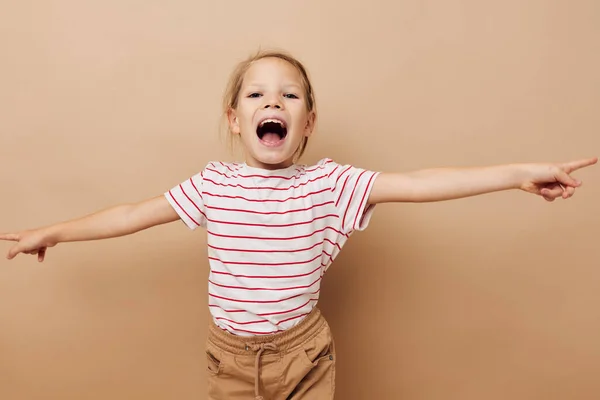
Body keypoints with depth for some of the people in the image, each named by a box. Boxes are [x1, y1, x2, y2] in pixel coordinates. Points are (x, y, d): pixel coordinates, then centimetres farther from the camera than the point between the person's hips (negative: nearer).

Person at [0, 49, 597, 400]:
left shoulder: (329, 183, -13)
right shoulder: (213, 184, -9)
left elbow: (420, 183, -19)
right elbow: (135, 214, -1)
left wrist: (519, 173, -23)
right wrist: (52, 232, 5)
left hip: (302, 349, -1)